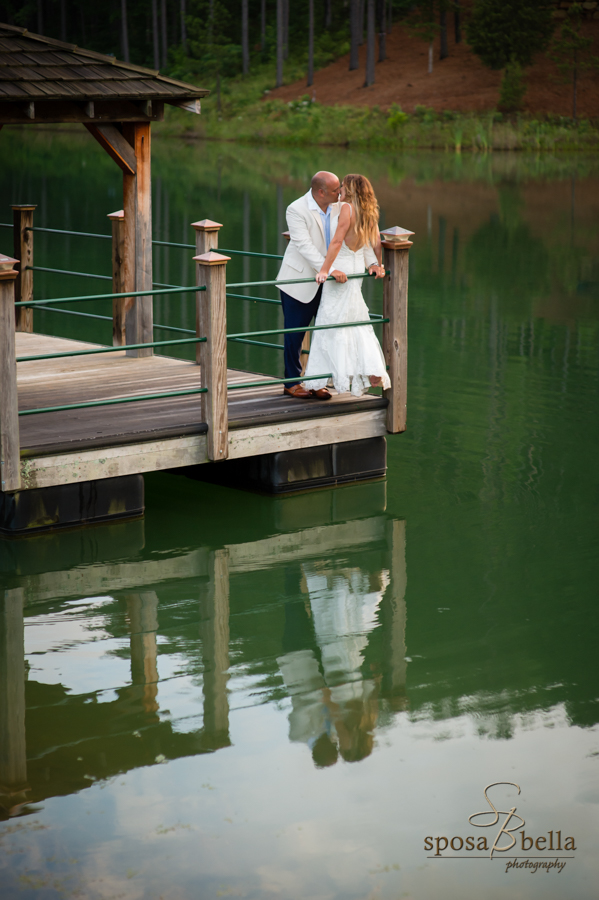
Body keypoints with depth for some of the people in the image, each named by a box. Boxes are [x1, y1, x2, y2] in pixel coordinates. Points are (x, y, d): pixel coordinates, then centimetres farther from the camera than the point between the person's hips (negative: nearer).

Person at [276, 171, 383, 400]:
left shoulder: (339, 207, -3)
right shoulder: (296, 210, -20)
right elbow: (305, 246, -28)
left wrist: (371, 261, -11)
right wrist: (330, 270, -36)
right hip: (299, 280, -5)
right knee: (295, 334, 4)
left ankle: (318, 382, 16)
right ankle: (292, 383, 18)